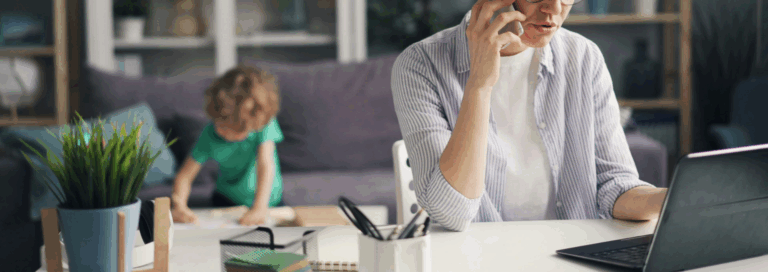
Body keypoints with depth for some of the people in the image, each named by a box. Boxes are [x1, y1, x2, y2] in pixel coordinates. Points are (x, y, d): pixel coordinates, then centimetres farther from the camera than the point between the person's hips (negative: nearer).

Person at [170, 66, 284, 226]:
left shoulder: (265, 123, -21)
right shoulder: (210, 135, -16)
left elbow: (266, 165, -30)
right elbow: (185, 176, -15)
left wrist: (259, 209, -41)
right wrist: (179, 206, -34)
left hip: (269, 202, 0)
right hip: (227, 201, 0)